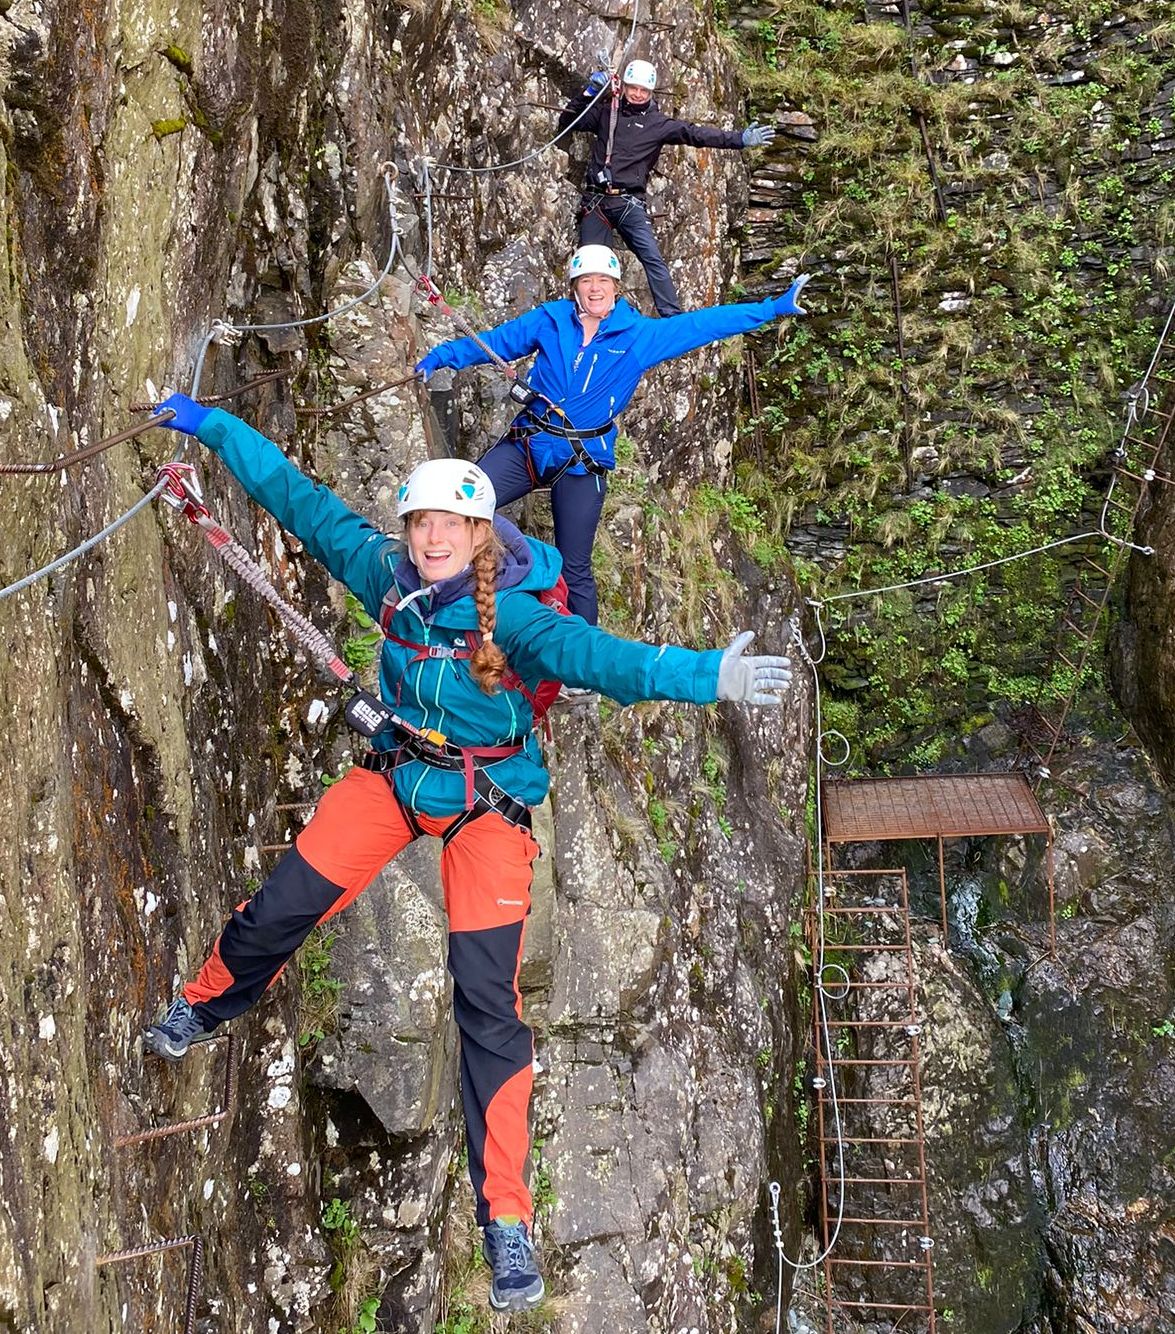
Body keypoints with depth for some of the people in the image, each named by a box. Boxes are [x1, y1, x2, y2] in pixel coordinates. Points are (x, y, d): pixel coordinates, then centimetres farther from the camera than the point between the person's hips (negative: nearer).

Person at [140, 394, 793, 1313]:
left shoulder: (512, 616, -26)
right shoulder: (386, 573, -12)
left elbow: (599, 656, -43)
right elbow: (301, 500, 0)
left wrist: (706, 675, -60)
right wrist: (212, 427, 10)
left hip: (486, 804, -4)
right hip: (394, 773, 5)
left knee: (488, 1001, -11)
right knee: (281, 909, 9)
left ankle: (507, 1223, -6)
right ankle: (202, 1010, 45)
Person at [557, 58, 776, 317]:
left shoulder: (658, 123, 5)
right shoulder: (606, 112, 10)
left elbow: (696, 134, -1)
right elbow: (567, 123, 12)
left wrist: (740, 139, -8)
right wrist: (589, 93, -1)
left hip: (629, 203, -2)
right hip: (596, 200, 2)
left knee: (653, 259, -13)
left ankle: (673, 317, -15)